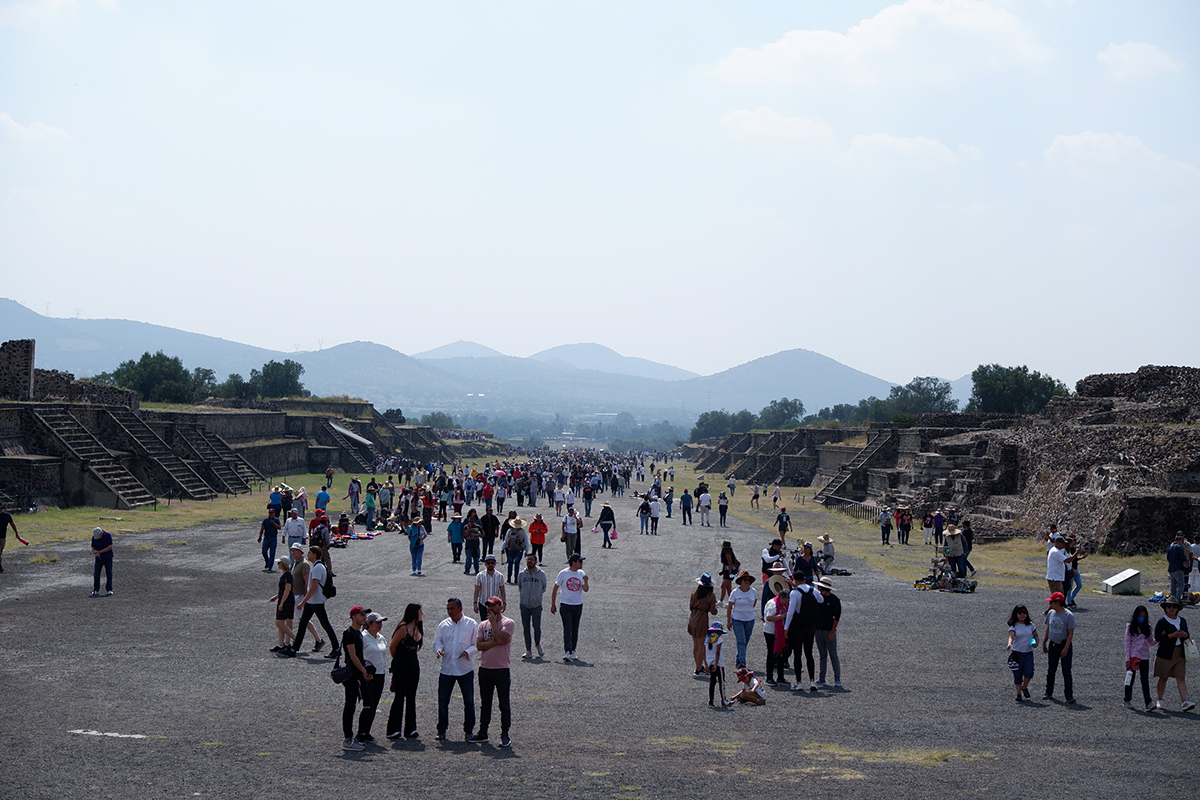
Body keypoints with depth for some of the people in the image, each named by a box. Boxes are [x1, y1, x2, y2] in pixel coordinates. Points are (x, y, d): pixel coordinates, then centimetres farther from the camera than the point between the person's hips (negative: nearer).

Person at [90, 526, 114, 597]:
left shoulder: (108, 535, -11)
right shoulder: (94, 537, -2)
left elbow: (110, 547, -15)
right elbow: (93, 549, 3)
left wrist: (99, 551, -17)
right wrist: (96, 553, -20)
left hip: (108, 558, -2)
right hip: (99, 559, 2)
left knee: (109, 574, -3)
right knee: (96, 574, -3)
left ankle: (109, 590, 3)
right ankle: (96, 590, 3)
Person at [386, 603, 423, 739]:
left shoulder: (418, 628, 9)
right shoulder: (403, 628, -14)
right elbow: (392, 646, -7)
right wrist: (398, 660, 8)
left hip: (414, 664, 7)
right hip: (400, 666, -7)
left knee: (411, 697, 7)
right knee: (400, 696, -6)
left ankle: (410, 729, 11)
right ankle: (393, 730, 0)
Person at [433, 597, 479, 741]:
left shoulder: (471, 624, -2)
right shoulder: (443, 625, 5)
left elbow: (477, 643, 1)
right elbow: (437, 641, 10)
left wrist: (468, 651, -18)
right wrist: (438, 649, -12)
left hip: (466, 669, -2)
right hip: (446, 669, 2)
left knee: (468, 701, 6)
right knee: (443, 701, 2)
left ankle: (469, 730, 19)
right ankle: (441, 730, 12)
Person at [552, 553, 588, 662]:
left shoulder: (581, 574, 5)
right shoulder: (563, 573, -4)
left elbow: (585, 590, -2)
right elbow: (555, 589, 3)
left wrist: (585, 581, -22)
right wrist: (553, 604, 3)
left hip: (578, 605, 4)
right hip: (566, 605, -4)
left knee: (575, 629, 9)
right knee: (567, 629, -11)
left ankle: (573, 650, 19)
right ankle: (567, 651, -17)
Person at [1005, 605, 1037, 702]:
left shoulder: (1030, 625, 5)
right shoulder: (1013, 626, -5)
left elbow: (1035, 636, 17)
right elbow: (1011, 636, -21)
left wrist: (1035, 642, -5)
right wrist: (1009, 644, -42)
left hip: (1028, 653, 2)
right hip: (1017, 653, -2)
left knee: (1029, 672, -13)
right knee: (1017, 674, 1)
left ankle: (1024, 687, 15)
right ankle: (1019, 694, 13)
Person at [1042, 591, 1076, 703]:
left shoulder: (1069, 616, -14)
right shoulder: (1051, 613, 5)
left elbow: (1071, 633, -15)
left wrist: (1065, 648, -19)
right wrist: (1044, 643, 19)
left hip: (1065, 645, -6)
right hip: (1052, 645, 6)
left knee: (1066, 671, -6)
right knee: (1050, 670, 12)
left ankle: (1069, 696, -4)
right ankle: (1049, 693, 23)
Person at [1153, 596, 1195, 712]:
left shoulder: (1182, 621, 13)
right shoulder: (1161, 622, -5)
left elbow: (1187, 635, 22)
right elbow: (1157, 637, -14)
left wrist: (1184, 634, -3)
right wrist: (1173, 635, -19)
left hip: (1179, 654, 4)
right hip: (1165, 654, -4)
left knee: (1181, 678, -5)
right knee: (1163, 678, 5)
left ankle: (1185, 702, -13)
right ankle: (1159, 701, 19)